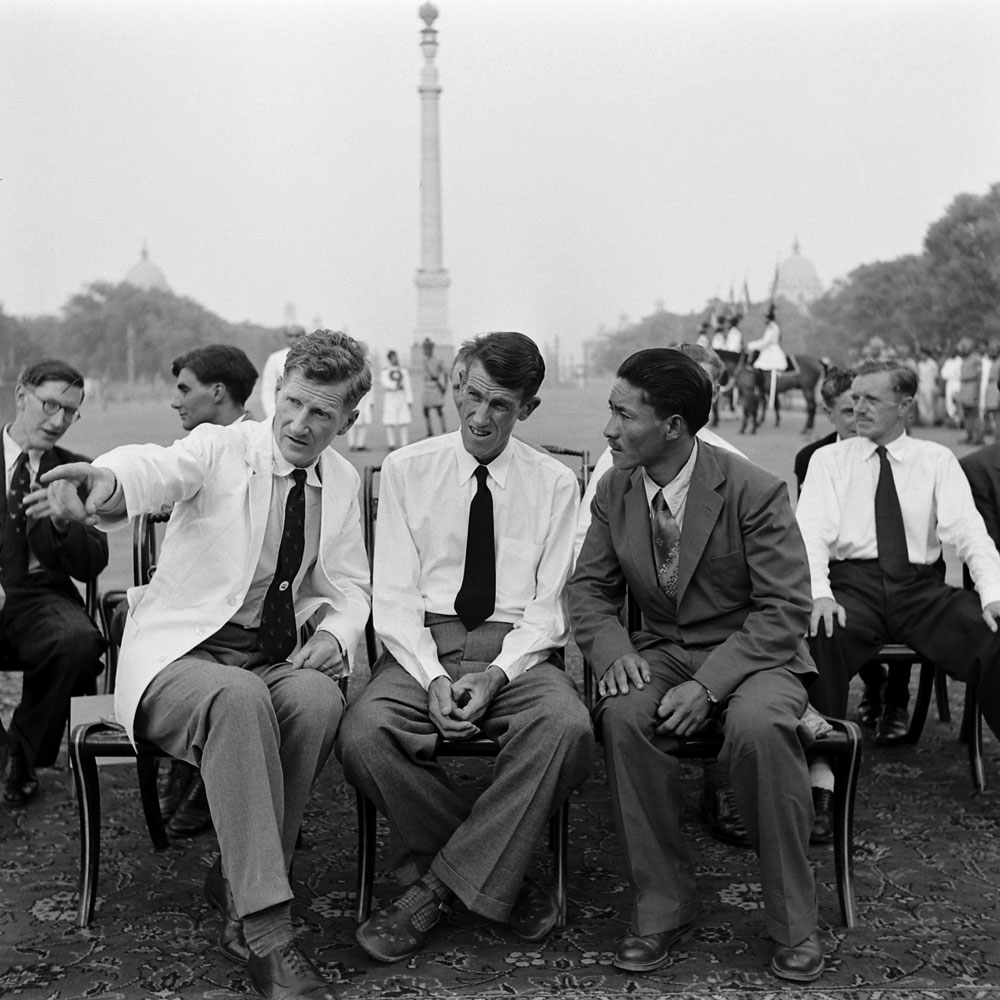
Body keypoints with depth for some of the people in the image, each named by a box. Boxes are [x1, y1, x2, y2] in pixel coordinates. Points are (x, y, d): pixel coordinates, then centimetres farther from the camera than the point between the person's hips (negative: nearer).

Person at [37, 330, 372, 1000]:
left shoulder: (342, 480, 10)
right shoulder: (221, 449, -5)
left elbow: (350, 586, 16)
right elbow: (159, 468, -28)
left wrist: (335, 635, -8)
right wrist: (109, 480, -54)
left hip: (278, 660, 4)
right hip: (182, 655, -4)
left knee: (319, 697, -31)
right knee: (238, 697, -37)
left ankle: (239, 894, -14)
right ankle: (267, 938, -32)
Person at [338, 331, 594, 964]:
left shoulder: (555, 483, 8)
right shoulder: (407, 470, 8)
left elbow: (549, 603, 2)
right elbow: (394, 593, 2)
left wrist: (497, 674, -15)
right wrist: (432, 678, -14)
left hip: (518, 651, 0)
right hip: (422, 648, 1)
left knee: (568, 728, -33)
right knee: (364, 735, -31)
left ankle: (437, 884, -16)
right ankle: (499, 876, -9)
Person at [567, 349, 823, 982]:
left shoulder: (756, 492, -15)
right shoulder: (615, 489, 0)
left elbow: (786, 610, -15)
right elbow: (590, 586, 7)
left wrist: (709, 685, -26)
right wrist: (614, 651, -15)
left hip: (752, 654, -3)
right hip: (661, 653, 4)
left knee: (761, 725, -35)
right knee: (625, 715, -29)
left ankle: (794, 923, -14)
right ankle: (663, 907, -13)